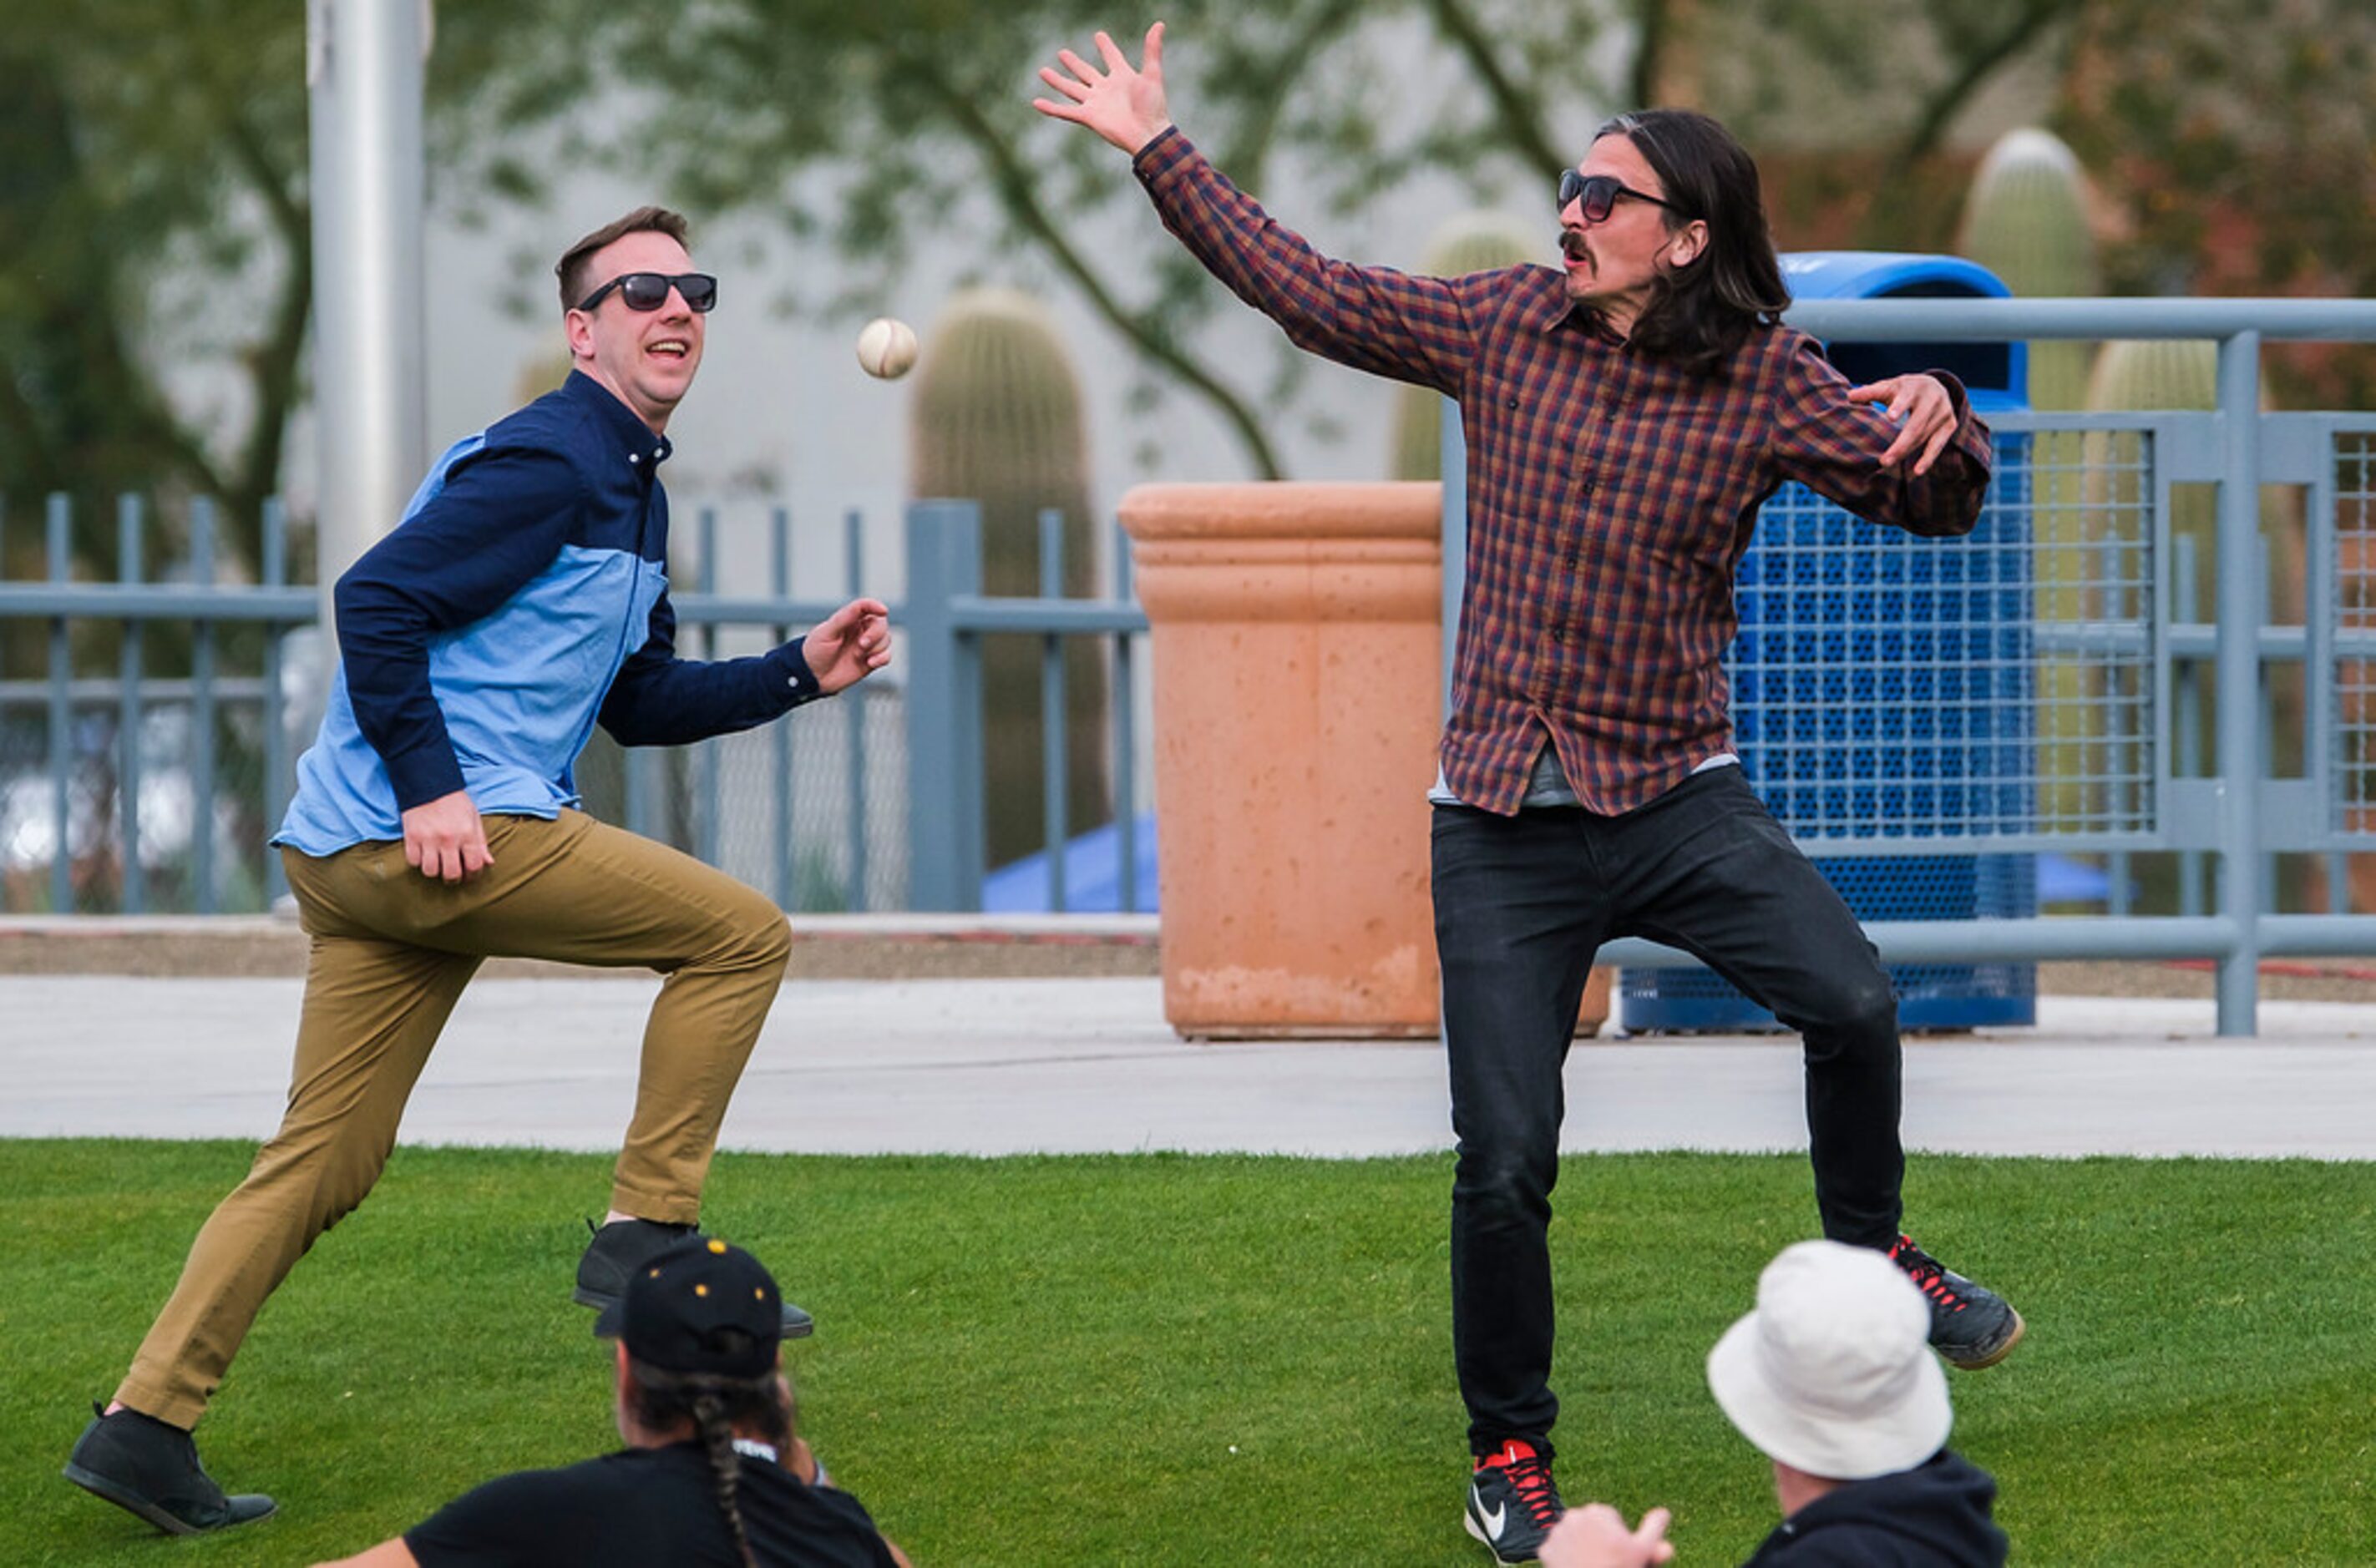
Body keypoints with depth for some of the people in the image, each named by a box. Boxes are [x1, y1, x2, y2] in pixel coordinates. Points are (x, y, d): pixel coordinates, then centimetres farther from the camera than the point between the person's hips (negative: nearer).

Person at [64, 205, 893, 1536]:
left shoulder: (632, 490, 23)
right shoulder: (547, 463, -10)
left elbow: (638, 702, 29)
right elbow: (377, 600, -17)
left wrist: (801, 673, 18)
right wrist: (432, 788, -20)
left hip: (362, 859, 10)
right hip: (435, 828, -10)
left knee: (326, 1163, 8)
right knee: (743, 934, -4)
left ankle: (147, 1424, 5)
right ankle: (646, 1237, -3)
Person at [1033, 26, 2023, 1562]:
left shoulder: (1767, 381, -3)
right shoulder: (1505, 325, 3)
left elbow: (1936, 501, -3)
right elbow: (1306, 289, 10)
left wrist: (1936, 419, -26)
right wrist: (1159, 150, 10)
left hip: (1678, 801, -1)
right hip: (1505, 828, 1)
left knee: (1853, 999, -26)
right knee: (1505, 1171, -3)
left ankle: (1869, 1253, 1)